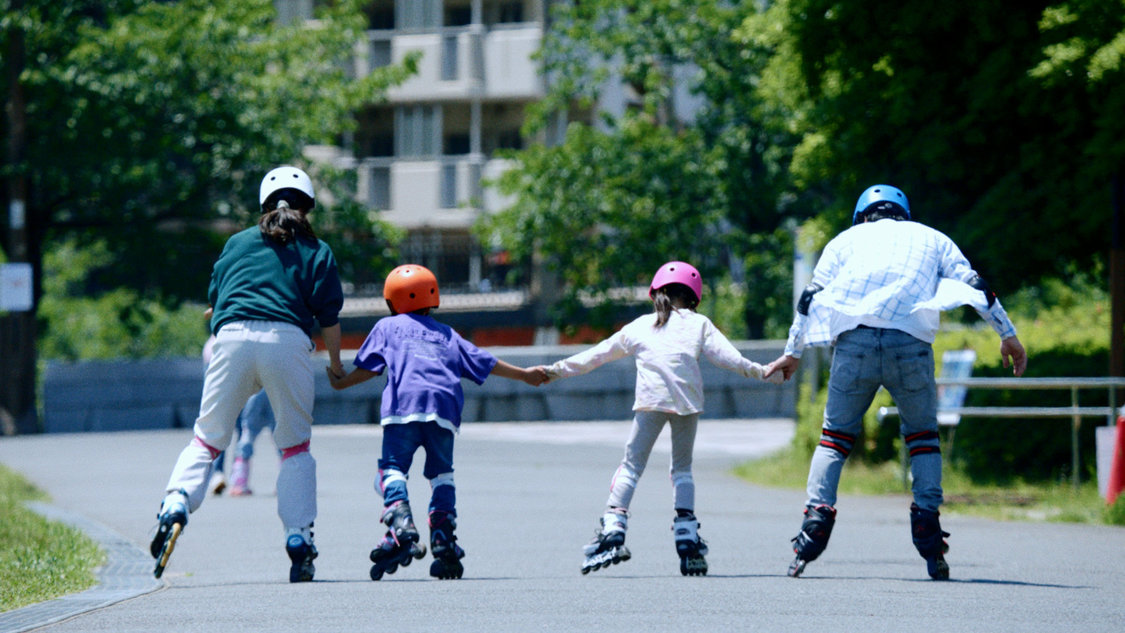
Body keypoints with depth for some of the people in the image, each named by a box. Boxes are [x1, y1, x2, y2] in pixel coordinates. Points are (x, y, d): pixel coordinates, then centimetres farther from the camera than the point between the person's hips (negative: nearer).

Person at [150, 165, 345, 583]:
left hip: (233, 335, 1)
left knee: (208, 437, 8)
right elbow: (328, 316, 9)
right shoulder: (317, 251, 17)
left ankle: (176, 503, -16)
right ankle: (299, 537, 0)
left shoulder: (237, 243, 23)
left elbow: (214, 299, 24)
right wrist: (335, 364, 23)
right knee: (295, 445, 11)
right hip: (288, 340, -1)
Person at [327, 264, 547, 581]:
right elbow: (485, 363, 31)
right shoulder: (447, 334, 31)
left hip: (404, 404, -3)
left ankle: (402, 529, -28)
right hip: (444, 405, 3)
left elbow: (369, 367, 16)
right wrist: (524, 375, 42)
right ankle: (444, 540, 1)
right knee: (441, 474, 14)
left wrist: (340, 383, 32)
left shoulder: (387, 326, 23)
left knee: (392, 467, -4)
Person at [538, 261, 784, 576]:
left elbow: (597, 354, 31)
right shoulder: (699, 324, 20)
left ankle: (613, 529, -14)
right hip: (688, 399, 1)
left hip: (651, 399, -1)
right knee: (682, 468, 13)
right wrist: (760, 372, 10)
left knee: (632, 465, 3)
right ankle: (688, 540, 4)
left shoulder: (639, 327, 24)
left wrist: (558, 370, 41)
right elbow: (725, 355, 6)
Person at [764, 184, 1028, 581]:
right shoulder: (931, 238, 25)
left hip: (854, 339, 0)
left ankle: (816, 520, -3)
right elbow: (975, 287, 19)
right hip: (910, 343, 0)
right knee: (923, 435, 16)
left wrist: (792, 353, 31)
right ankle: (927, 529, 5)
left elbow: (810, 298, 23)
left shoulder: (846, 239, 25)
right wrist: (1009, 335, 24)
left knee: (836, 435, 11)